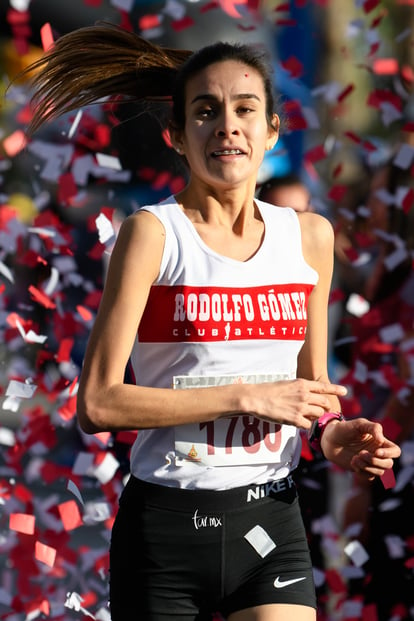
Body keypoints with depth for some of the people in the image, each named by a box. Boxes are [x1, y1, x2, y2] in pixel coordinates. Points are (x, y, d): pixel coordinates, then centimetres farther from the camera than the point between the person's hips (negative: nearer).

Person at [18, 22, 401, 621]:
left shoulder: (310, 236, 8)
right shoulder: (153, 233, -6)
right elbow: (97, 403, -13)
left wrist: (333, 434, -2)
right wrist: (247, 397, -15)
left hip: (271, 523, 3)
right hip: (166, 524, -3)